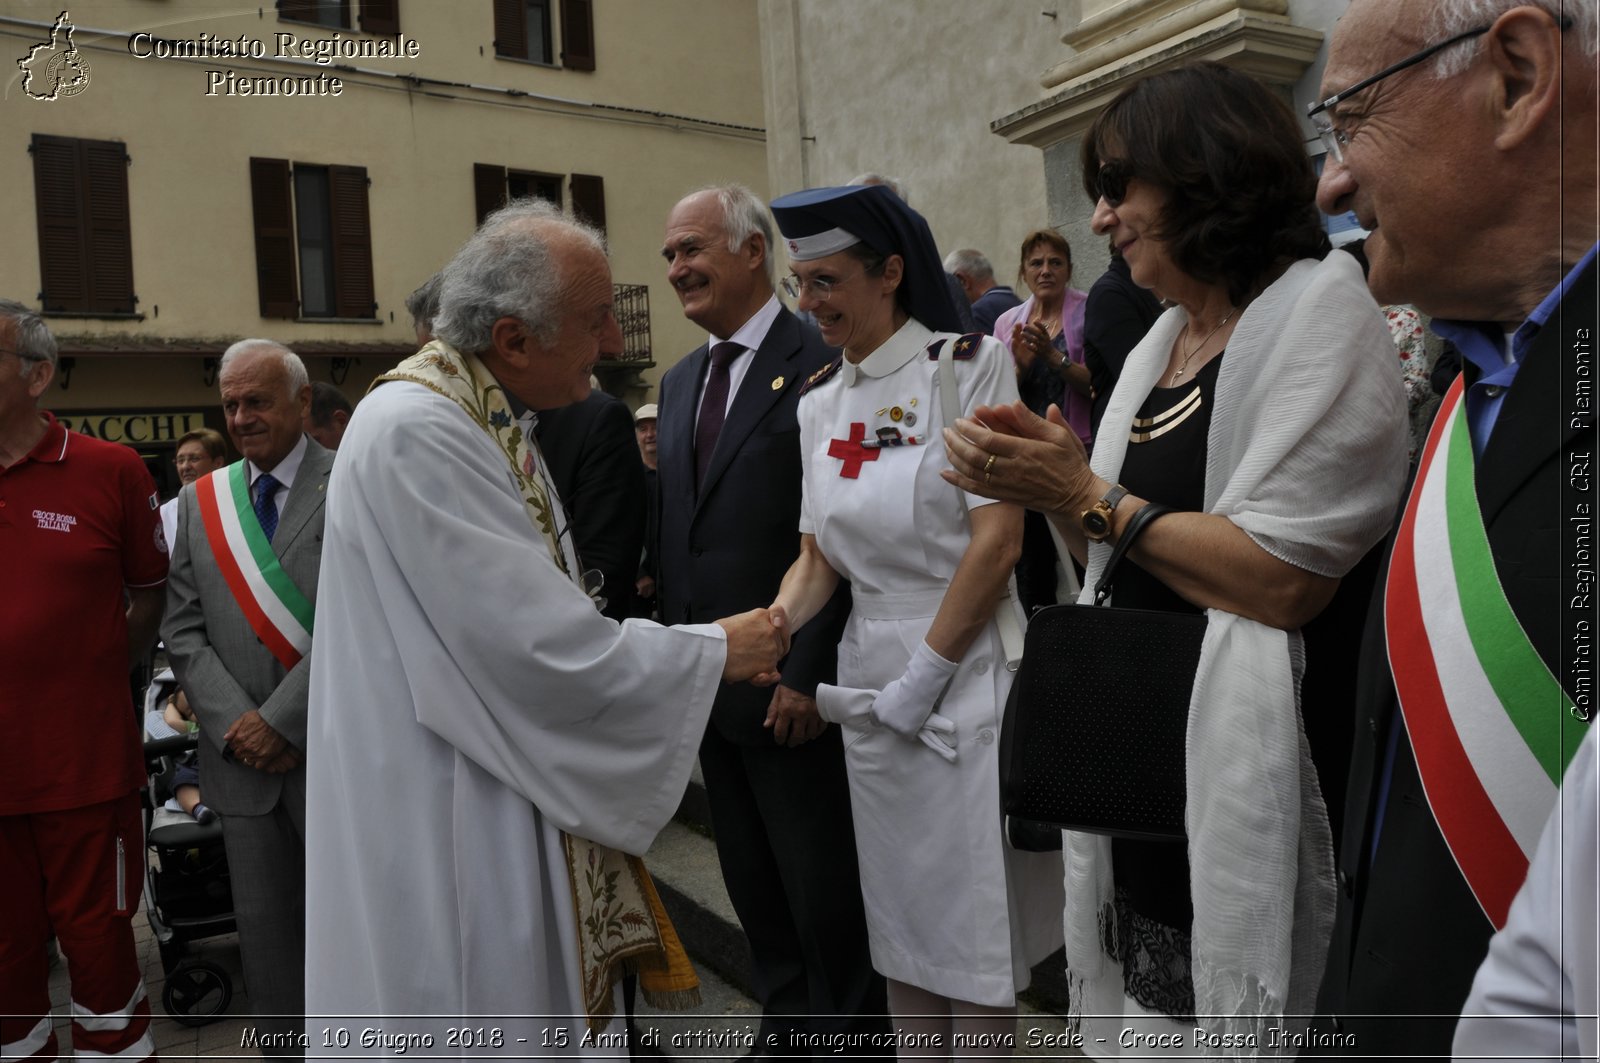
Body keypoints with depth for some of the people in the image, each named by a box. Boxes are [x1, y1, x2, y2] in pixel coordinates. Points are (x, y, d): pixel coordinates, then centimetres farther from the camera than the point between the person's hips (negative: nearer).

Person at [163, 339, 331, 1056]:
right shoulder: (199, 500, 10)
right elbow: (182, 631, 6)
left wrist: (282, 721, -14)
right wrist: (236, 723, -6)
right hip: (241, 756, 4)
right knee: (263, 929, 12)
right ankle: (284, 1049, 29)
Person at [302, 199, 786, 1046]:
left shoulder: (490, 419, 5)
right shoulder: (414, 432, -24)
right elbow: (542, 650, -25)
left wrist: (695, 651, 4)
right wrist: (714, 650, -13)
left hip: (506, 802, 9)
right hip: (444, 838, -9)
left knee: (549, 1019, 20)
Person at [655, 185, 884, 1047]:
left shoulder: (821, 363, -10)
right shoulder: (678, 381, 13)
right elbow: (673, 531, 14)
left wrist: (809, 675, -17)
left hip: (790, 689, -7)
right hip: (707, 684, 7)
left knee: (827, 900, 9)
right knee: (755, 895, 18)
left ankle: (851, 1028, 29)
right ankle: (783, 1021, 36)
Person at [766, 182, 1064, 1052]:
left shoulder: (969, 364, -8)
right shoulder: (820, 399, 9)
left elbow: (997, 540, -14)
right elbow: (818, 554, 9)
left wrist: (920, 680, -12)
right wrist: (772, 625, -11)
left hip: (967, 673, -5)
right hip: (867, 678, 5)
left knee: (974, 922, 5)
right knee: (898, 919, 15)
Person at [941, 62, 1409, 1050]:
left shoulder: (1318, 307, -9)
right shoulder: (1153, 349, 12)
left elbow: (1281, 580, -19)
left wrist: (1086, 496, -13)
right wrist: (1056, 488, -4)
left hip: (1245, 771, -7)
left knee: (1226, 1020, 6)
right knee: (1145, 1006, 17)